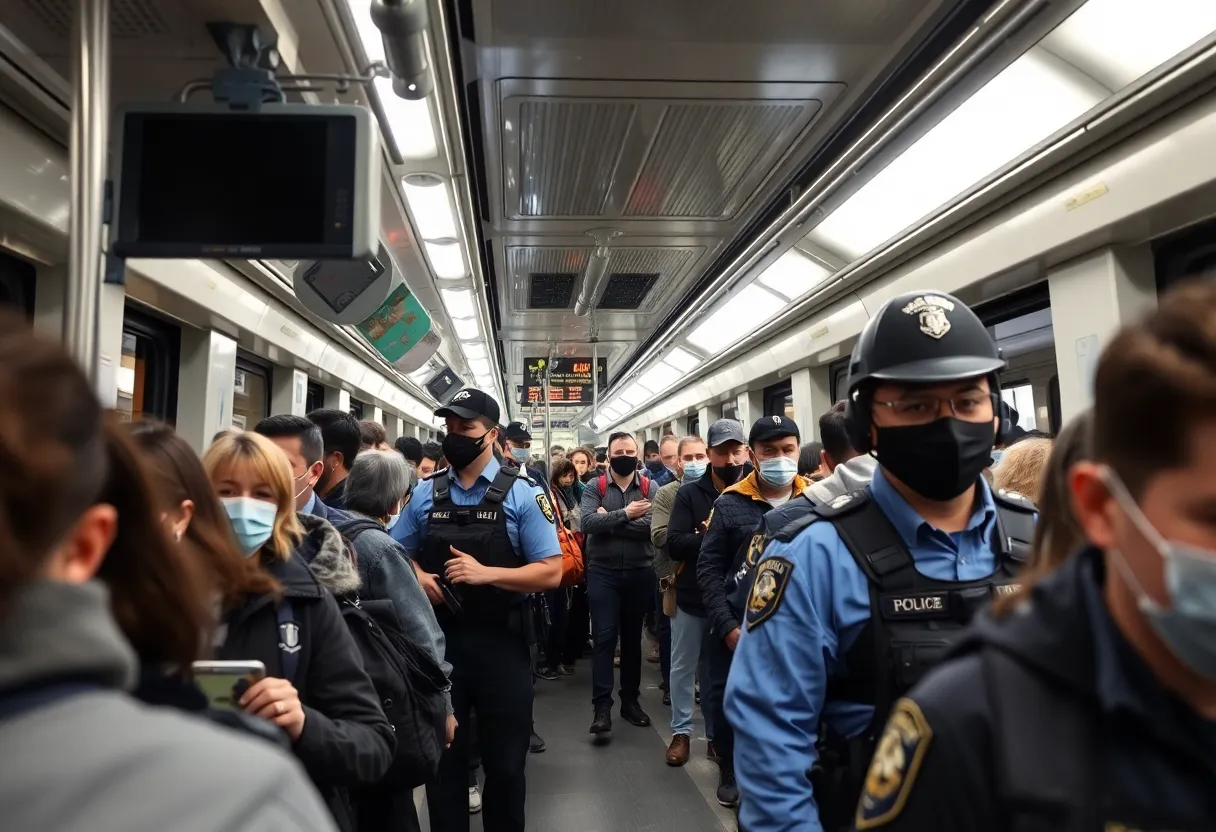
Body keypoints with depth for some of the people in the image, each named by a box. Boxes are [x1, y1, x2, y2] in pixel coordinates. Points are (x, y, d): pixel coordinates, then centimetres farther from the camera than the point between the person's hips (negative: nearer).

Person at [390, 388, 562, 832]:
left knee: (504, 761, 12)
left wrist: (486, 573, -21)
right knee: (441, 757, 15)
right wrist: (418, 577, -7)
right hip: (439, 640, 3)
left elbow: (551, 572, -9)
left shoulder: (522, 495, -6)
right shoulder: (425, 493, 4)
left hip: (499, 644, -2)